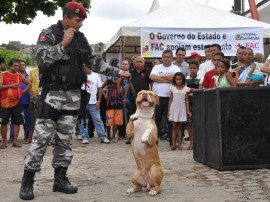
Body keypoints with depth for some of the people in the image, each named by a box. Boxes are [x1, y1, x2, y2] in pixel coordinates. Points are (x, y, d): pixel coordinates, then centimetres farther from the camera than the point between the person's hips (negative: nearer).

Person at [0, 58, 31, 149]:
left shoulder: (20, 76, 8)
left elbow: (29, 84, 20)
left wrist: (23, 91, 7)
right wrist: (11, 85, -17)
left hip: (16, 103, 3)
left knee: (17, 122, 4)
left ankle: (15, 141, 12)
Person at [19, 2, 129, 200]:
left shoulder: (81, 38, 11)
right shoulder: (49, 34, -5)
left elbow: (95, 62, 14)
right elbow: (41, 59, -17)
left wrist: (117, 72, 8)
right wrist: (63, 44, -23)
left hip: (73, 95, 5)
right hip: (52, 93, -5)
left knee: (65, 139, 9)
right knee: (41, 137, -5)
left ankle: (60, 178, 17)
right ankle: (27, 181, 3)